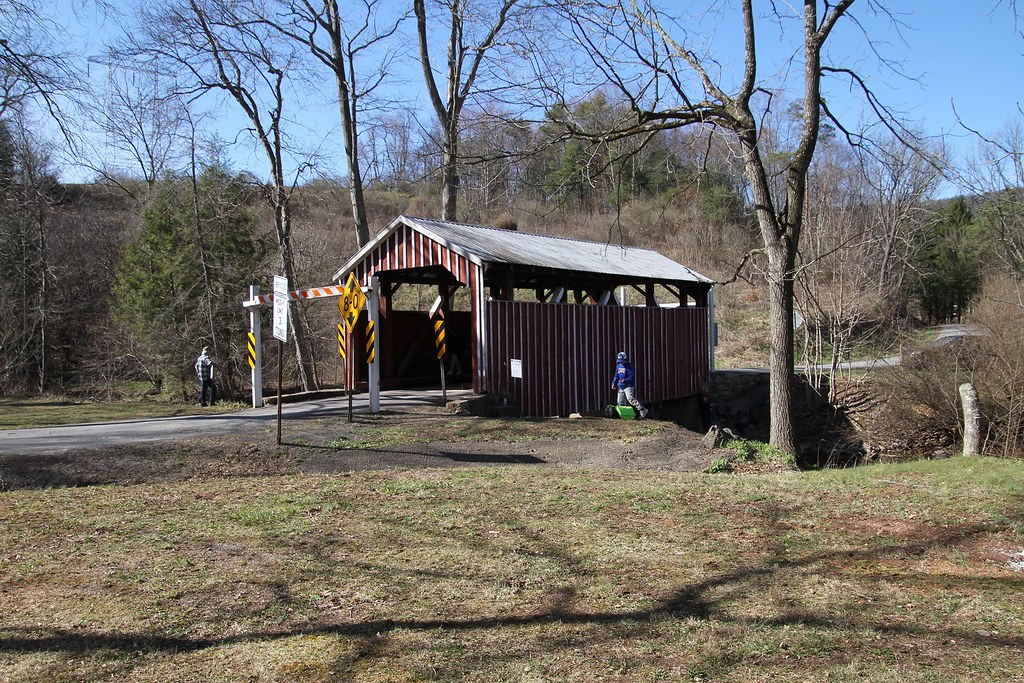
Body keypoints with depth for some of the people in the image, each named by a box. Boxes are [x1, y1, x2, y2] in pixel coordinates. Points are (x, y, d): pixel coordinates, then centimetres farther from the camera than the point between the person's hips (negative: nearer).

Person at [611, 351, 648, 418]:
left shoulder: (629, 366, -9)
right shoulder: (618, 366, 12)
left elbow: (632, 377, -15)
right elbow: (616, 376, 21)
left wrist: (625, 380, -28)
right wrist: (614, 383, 10)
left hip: (629, 386, -8)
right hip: (620, 387, 8)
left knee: (630, 398, -27)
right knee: (620, 402, 9)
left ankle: (642, 410, -28)